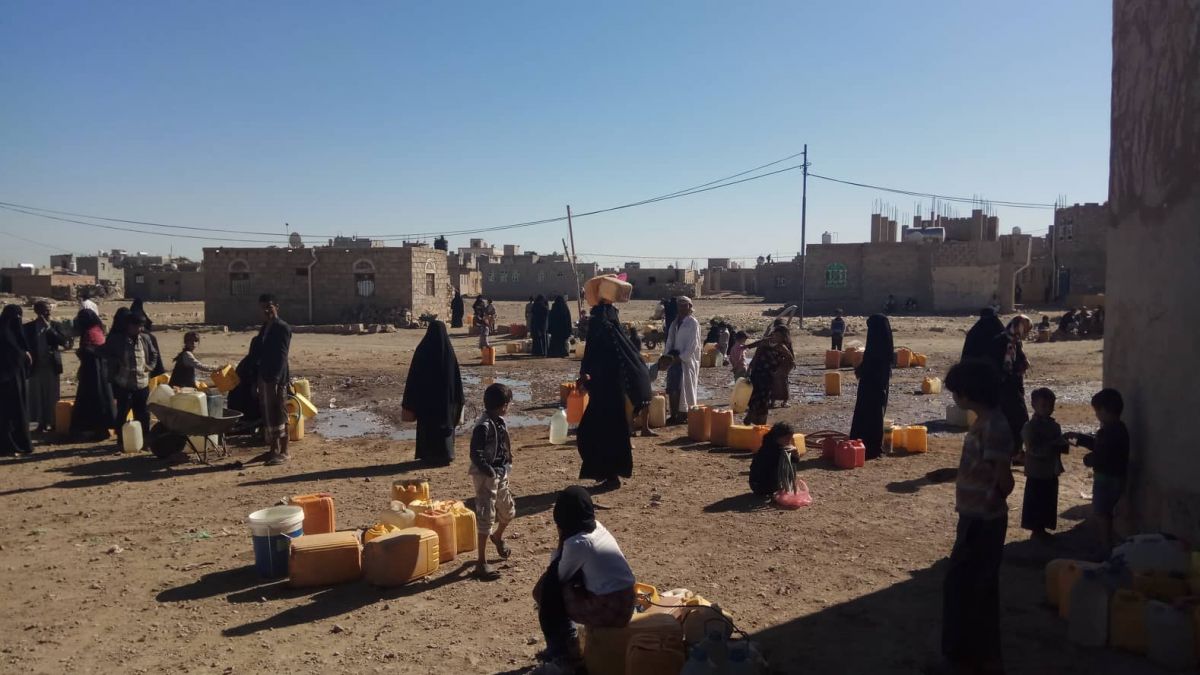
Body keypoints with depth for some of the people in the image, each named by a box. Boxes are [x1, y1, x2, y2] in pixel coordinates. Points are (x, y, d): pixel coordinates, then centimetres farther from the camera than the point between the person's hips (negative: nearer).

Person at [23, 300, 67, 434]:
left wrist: (49, 328, -14)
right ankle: (41, 423, 10)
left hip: (52, 365, 1)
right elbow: (26, 346, 1)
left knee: (52, 396, 5)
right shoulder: (29, 327, 0)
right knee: (37, 396, 2)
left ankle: (52, 422, 13)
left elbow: (63, 342, -10)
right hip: (36, 366, -1)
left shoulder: (54, 325, 3)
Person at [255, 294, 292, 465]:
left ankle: (283, 452, 0)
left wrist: (276, 379, -23)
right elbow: (261, 353, 18)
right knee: (267, 415, 13)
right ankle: (273, 449, 22)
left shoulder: (283, 328, -10)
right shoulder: (264, 328, 16)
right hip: (264, 377, 9)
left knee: (279, 416, -5)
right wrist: (258, 377, 14)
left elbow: (282, 355, -17)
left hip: (277, 379, -8)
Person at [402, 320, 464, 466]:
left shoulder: (422, 350, -9)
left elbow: (413, 375, -7)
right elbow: (456, 376, -3)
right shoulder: (448, 350, -6)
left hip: (426, 396, -1)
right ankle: (444, 455, 13)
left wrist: (409, 402, 0)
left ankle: (429, 456, 14)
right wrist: (459, 399, 6)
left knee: (427, 426, 10)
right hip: (445, 397, 1)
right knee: (445, 425, 12)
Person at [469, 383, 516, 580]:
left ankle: (497, 536, 52)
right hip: (486, 477, -9)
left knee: (508, 511, 21)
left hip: (500, 475, 9)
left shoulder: (500, 421, 6)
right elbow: (476, 454, -24)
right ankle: (481, 563, 3)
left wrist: (506, 466, 9)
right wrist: (490, 472, -20)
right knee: (486, 517, -5)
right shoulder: (484, 426, -21)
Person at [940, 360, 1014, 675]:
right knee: (979, 588, 17)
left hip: (982, 521, -10)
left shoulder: (993, 427, -23)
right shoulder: (984, 422, 8)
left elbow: (1004, 479, -22)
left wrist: (991, 501, -5)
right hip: (977, 518, 10)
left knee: (959, 586, 0)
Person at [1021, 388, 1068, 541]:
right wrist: (1052, 446, -26)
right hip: (1037, 472, -7)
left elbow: (1062, 444, 12)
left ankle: (1042, 529, 25)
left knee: (1049, 502, 13)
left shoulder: (1054, 425, 8)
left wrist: (1061, 445, -11)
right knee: (1035, 503, 1)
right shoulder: (1030, 426, -15)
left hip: (1051, 471, 7)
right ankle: (1036, 530, 12)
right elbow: (1033, 449, -21)